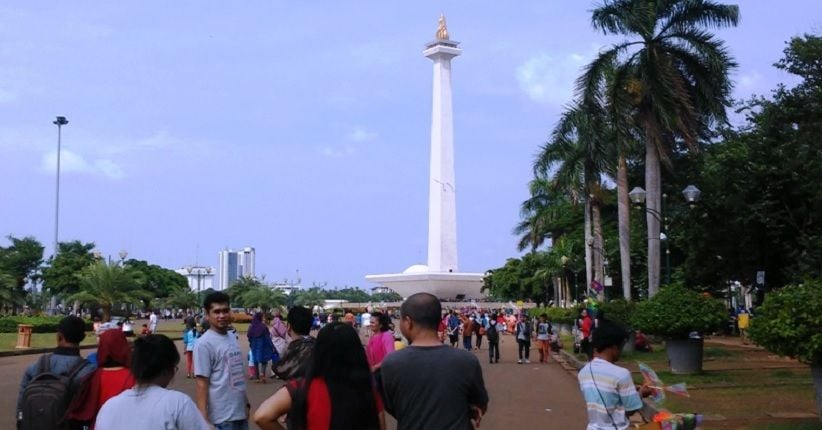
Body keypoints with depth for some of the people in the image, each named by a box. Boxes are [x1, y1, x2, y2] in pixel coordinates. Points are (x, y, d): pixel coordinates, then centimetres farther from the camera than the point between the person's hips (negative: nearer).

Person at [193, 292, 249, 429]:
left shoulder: (232, 337, 11)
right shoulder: (204, 344, -12)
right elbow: (202, 383, -14)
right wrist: (203, 418, -18)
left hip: (240, 411, 7)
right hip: (224, 415, -7)